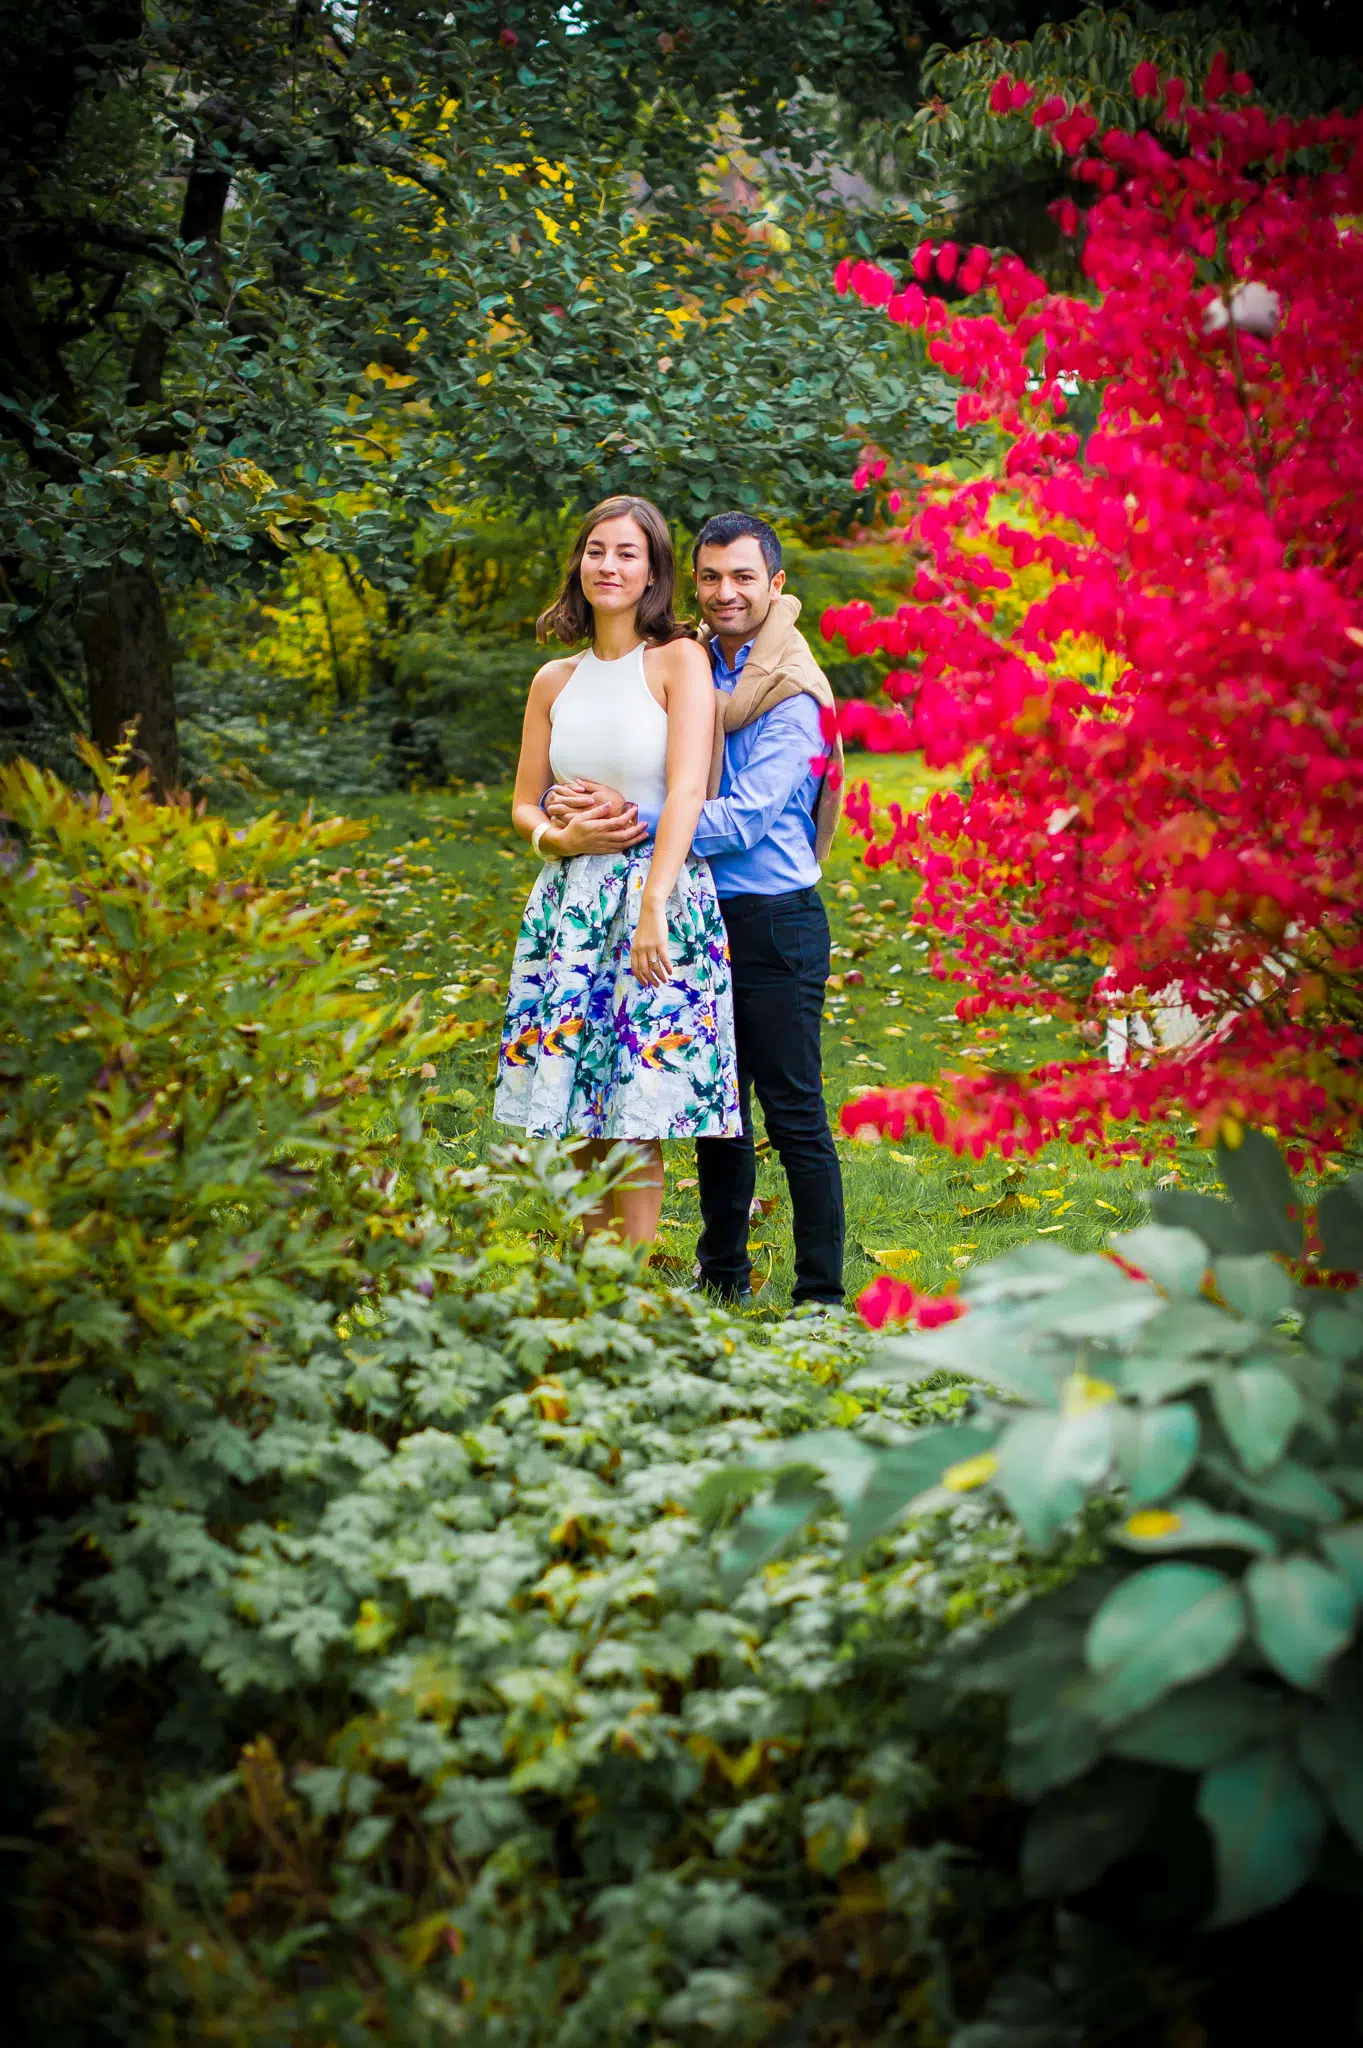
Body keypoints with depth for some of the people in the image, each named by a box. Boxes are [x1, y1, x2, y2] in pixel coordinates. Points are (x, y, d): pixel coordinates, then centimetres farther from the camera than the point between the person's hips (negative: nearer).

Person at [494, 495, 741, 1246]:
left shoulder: (678, 660, -2)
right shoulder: (555, 681, 12)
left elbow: (687, 790, -14)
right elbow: (523, 805, 18)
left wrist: (652, 906, -23)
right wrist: (559, 837, -6)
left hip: (661, 891, -5)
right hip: (570, 901, 5)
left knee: (637, 1113, -6)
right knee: (575, 1108, 4)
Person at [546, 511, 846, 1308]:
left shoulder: (792, 696, -10)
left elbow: (745, 818, -20)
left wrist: (631, 818, -27)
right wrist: (572, 803, -14)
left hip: (774, 921, -6)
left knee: (794, 1111, -2)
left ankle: (822, 1298, 6)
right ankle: (722, 1274, 29)